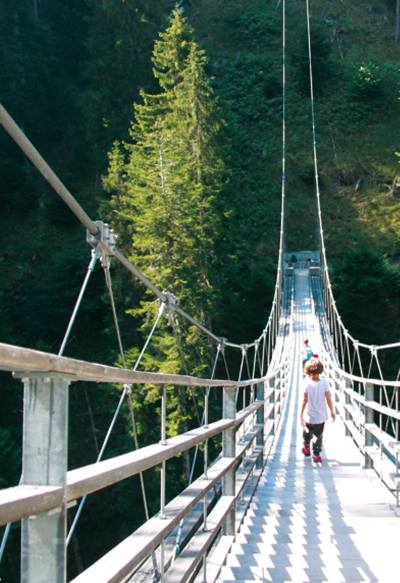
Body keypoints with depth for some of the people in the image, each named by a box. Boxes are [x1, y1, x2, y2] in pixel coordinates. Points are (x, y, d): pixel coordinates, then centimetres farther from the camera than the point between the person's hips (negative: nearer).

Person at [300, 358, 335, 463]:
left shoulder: (307, 383, -14)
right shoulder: (325, 383, -13)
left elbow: (304, 401, -12)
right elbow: (328, 399, -10)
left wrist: (301, 415, -5)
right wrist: (332, 412, 4)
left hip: (310, 416, 0)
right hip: (321, 416, 0)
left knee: (307, 433, 24)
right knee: (318, 436, 14)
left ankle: (306, 447, 41)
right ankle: (316, 454, 16)